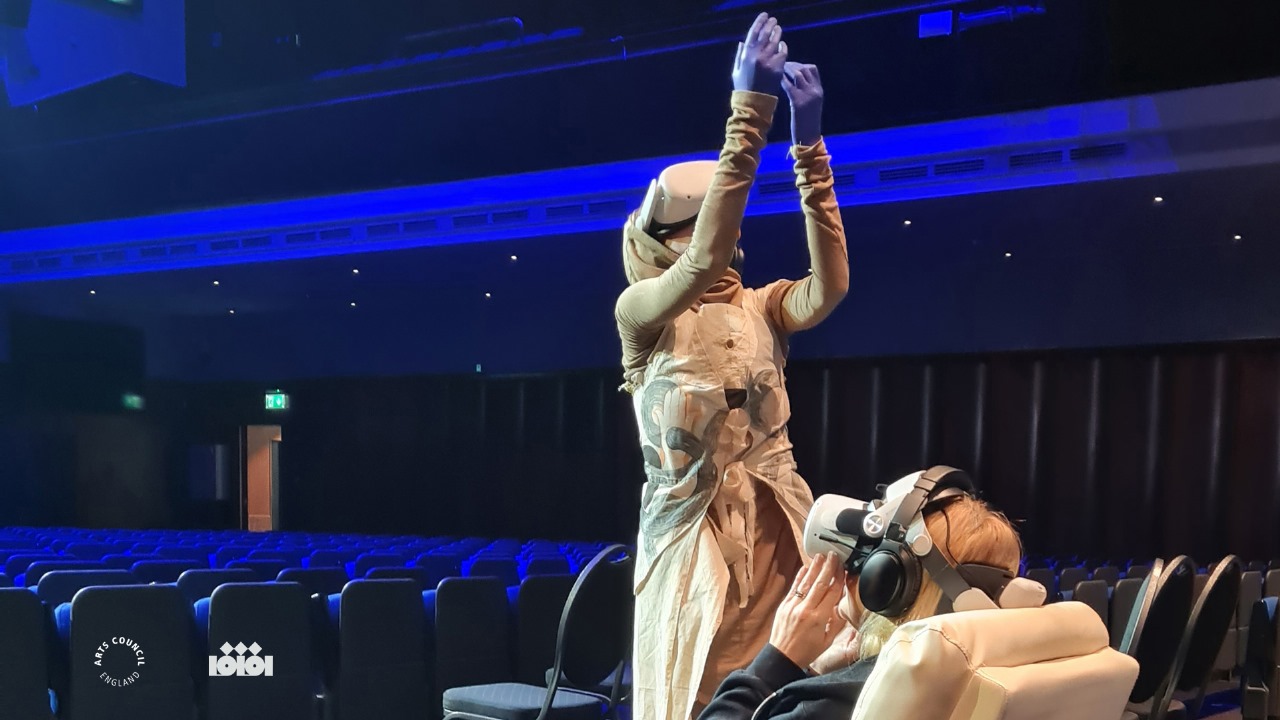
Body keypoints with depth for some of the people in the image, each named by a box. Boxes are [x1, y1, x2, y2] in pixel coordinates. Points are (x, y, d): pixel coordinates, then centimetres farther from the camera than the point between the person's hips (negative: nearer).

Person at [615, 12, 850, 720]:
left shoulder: (762, 308, 8)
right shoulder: (640, 310, -5)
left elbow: (829, 288, -13)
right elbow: (704, 263, -24)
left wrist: (809, 144, -18)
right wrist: (749, 110, -28)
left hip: (773, 527, 4)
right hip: (692, 530, -3)